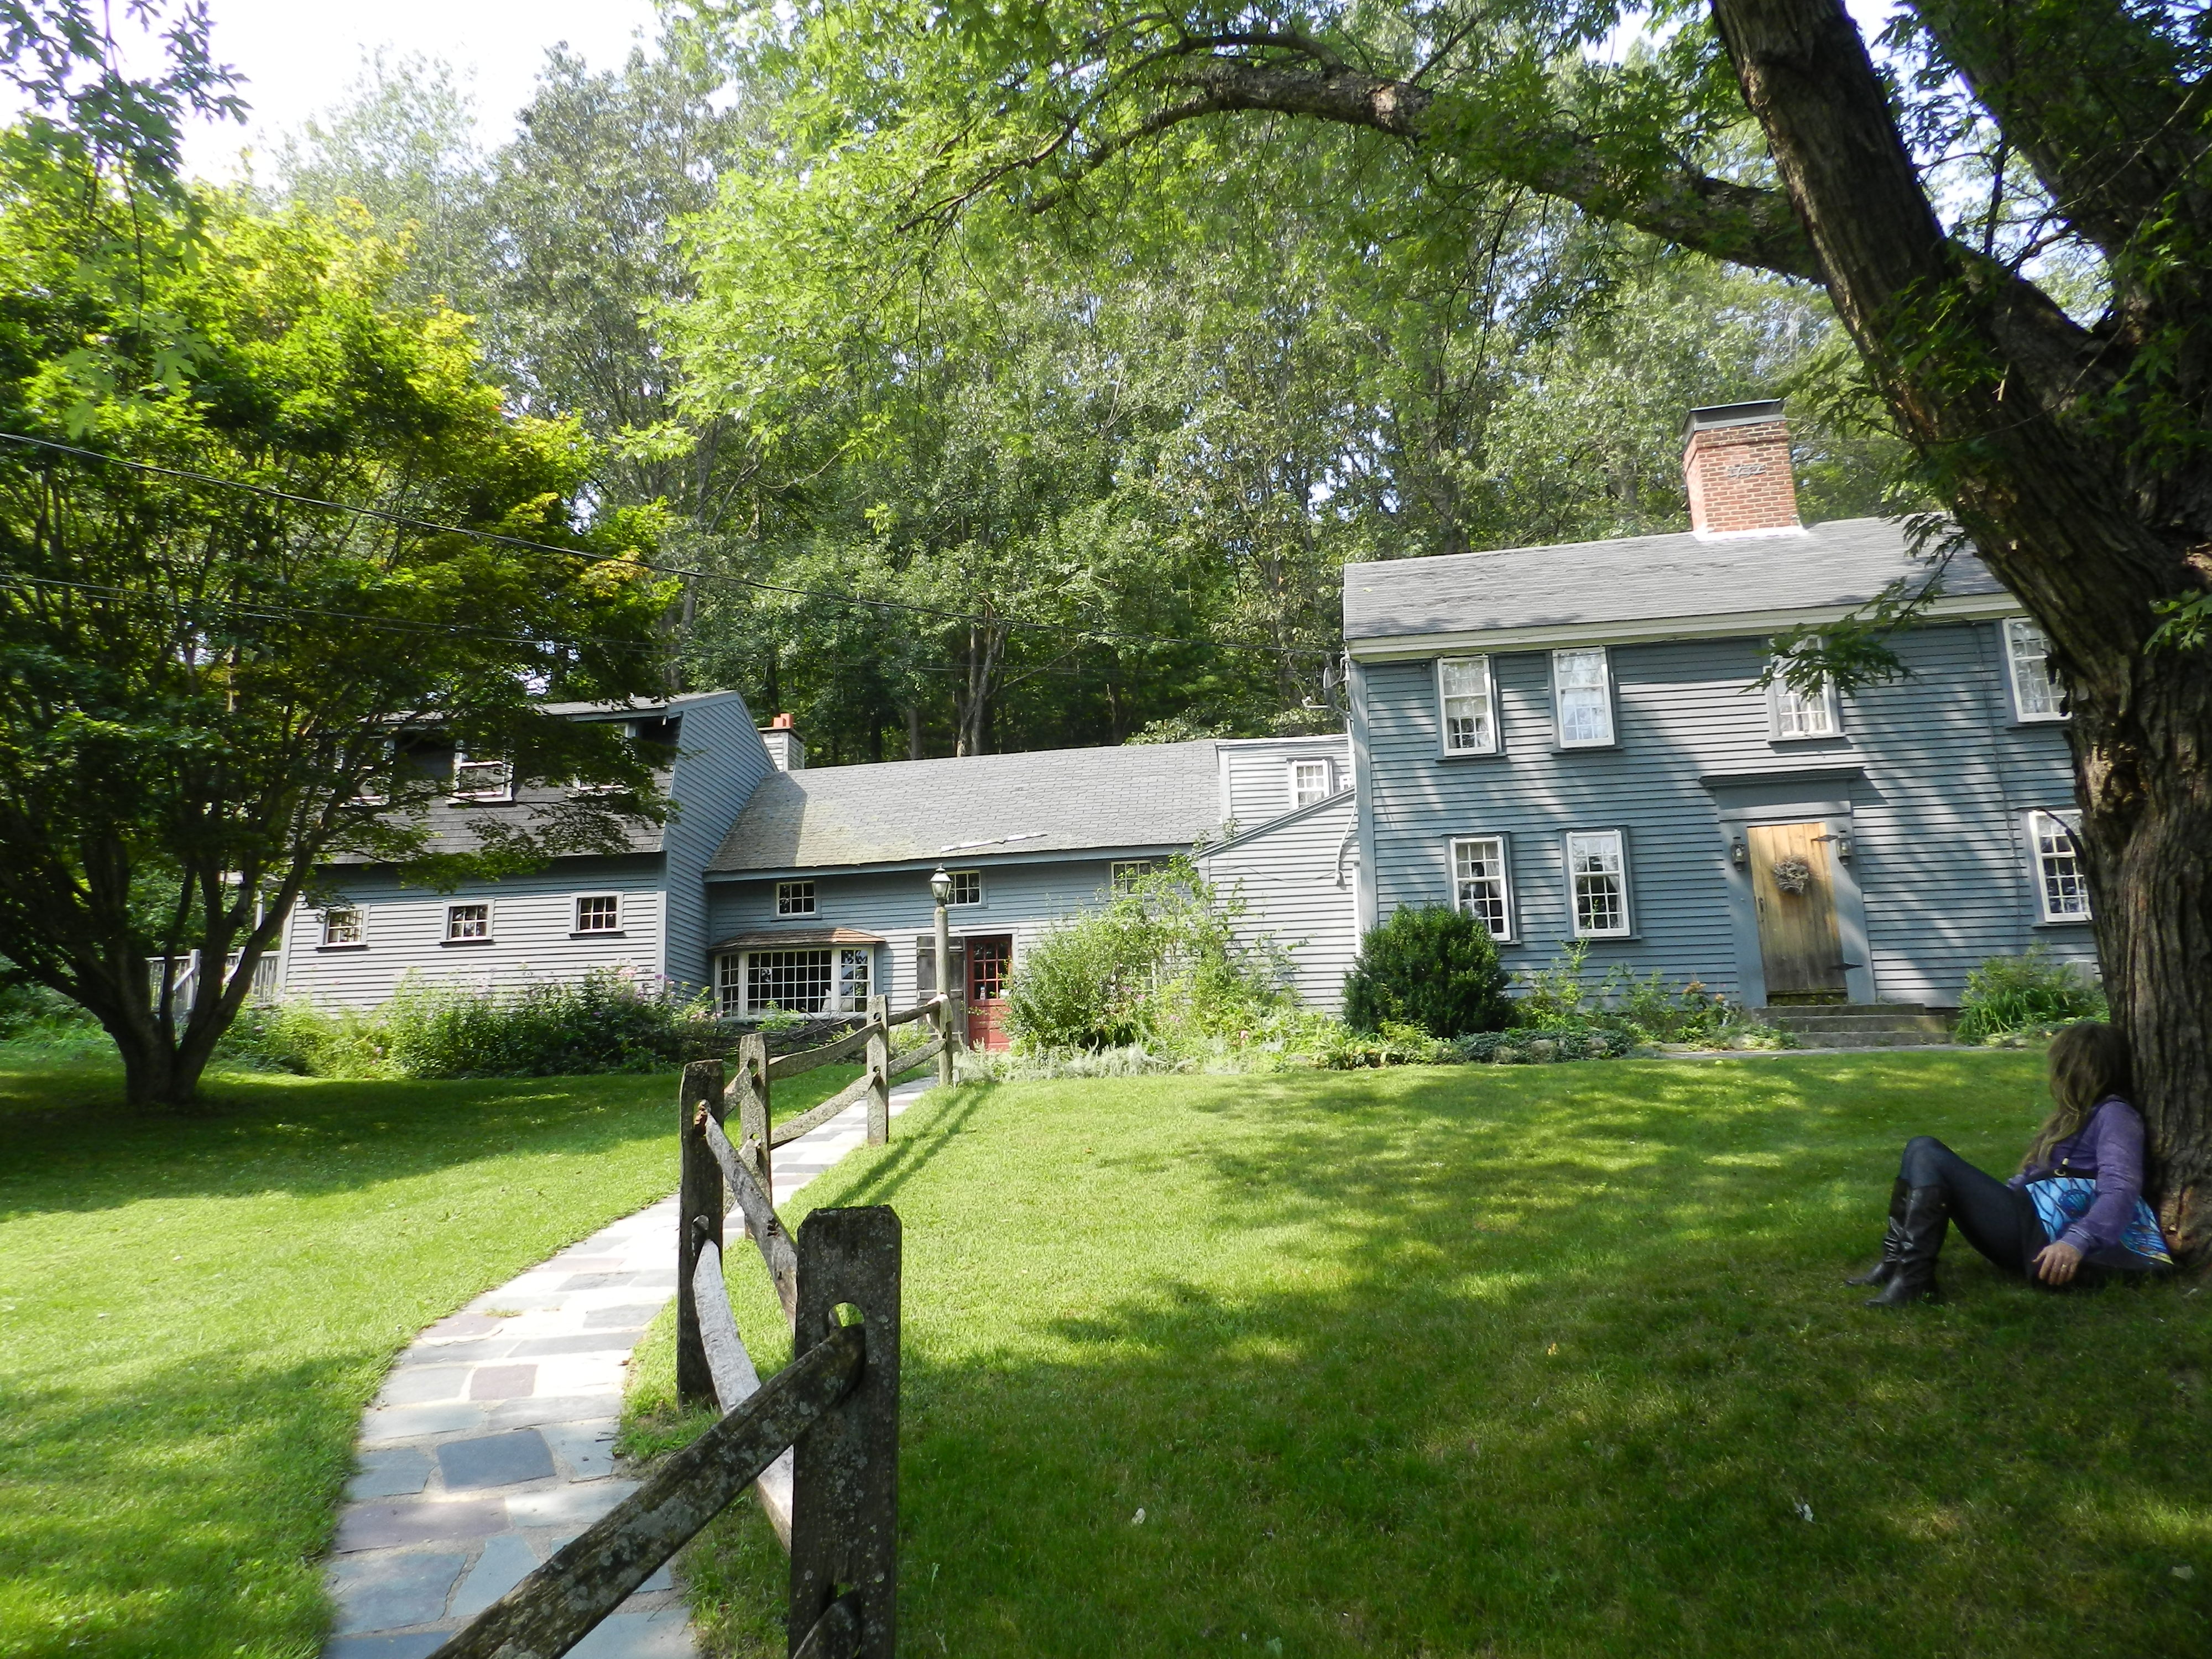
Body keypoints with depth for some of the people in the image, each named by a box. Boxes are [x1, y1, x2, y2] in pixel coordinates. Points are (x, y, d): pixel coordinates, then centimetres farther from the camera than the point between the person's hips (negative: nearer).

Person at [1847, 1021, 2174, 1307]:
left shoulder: (2114, 1114, -6)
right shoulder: (2080, 1115, 24)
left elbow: (2121, 1191, -22)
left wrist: (2076, 1242, -36)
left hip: (2040, 1237, -9)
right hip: (2026, 1226, 9)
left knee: (1929, 1157, -18)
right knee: (1922, 1149, 1)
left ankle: (1914, 1277, -25)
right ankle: (1895, 1261, -9)